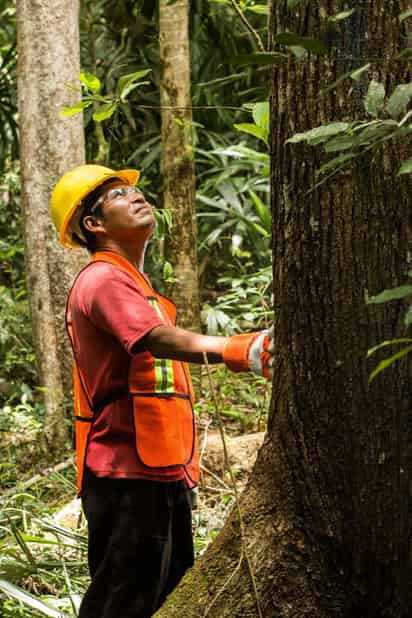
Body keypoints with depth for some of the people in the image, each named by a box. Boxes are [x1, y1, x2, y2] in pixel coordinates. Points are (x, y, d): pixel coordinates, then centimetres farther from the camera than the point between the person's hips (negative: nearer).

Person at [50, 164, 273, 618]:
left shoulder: (129, 281, 22)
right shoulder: (103, 280, -12)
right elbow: (162, 340, -31)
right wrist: (237, 350, -48)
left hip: (161, 472, 11)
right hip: (126, 477, -10)